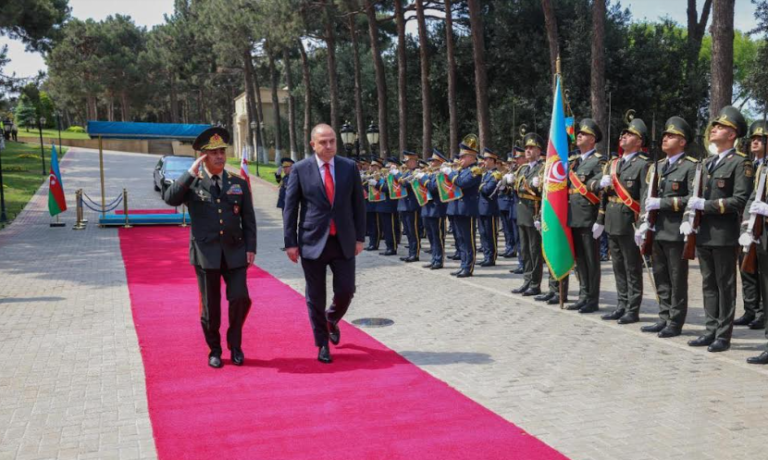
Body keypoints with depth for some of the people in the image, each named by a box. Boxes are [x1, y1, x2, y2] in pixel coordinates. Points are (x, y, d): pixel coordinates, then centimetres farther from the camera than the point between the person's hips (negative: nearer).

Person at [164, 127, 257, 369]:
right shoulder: (192, 183, 2)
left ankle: (235, 344, 16)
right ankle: (214, 350, 25)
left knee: (240, 298, -8)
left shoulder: (239, 183, 8)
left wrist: (251, 247, 0)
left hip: (235, 251, 1)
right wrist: (191, 172, -17)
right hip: (206, 253, -1)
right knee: (210, 307, 6)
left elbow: (249, 219, 9)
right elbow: (170, 198, -17)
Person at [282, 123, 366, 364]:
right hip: (312, 242, -2)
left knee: (346, 290, 2)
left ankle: (332, 320, 35)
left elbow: (358, 204, 7)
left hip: (343, 242, 2)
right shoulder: (300, 169, -3)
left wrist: (360, 237, 3)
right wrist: (290, 242, -5)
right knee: (316, 297, 5)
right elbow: (290, 208, -1)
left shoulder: (349, 167, 3)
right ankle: (322, 344, 21)